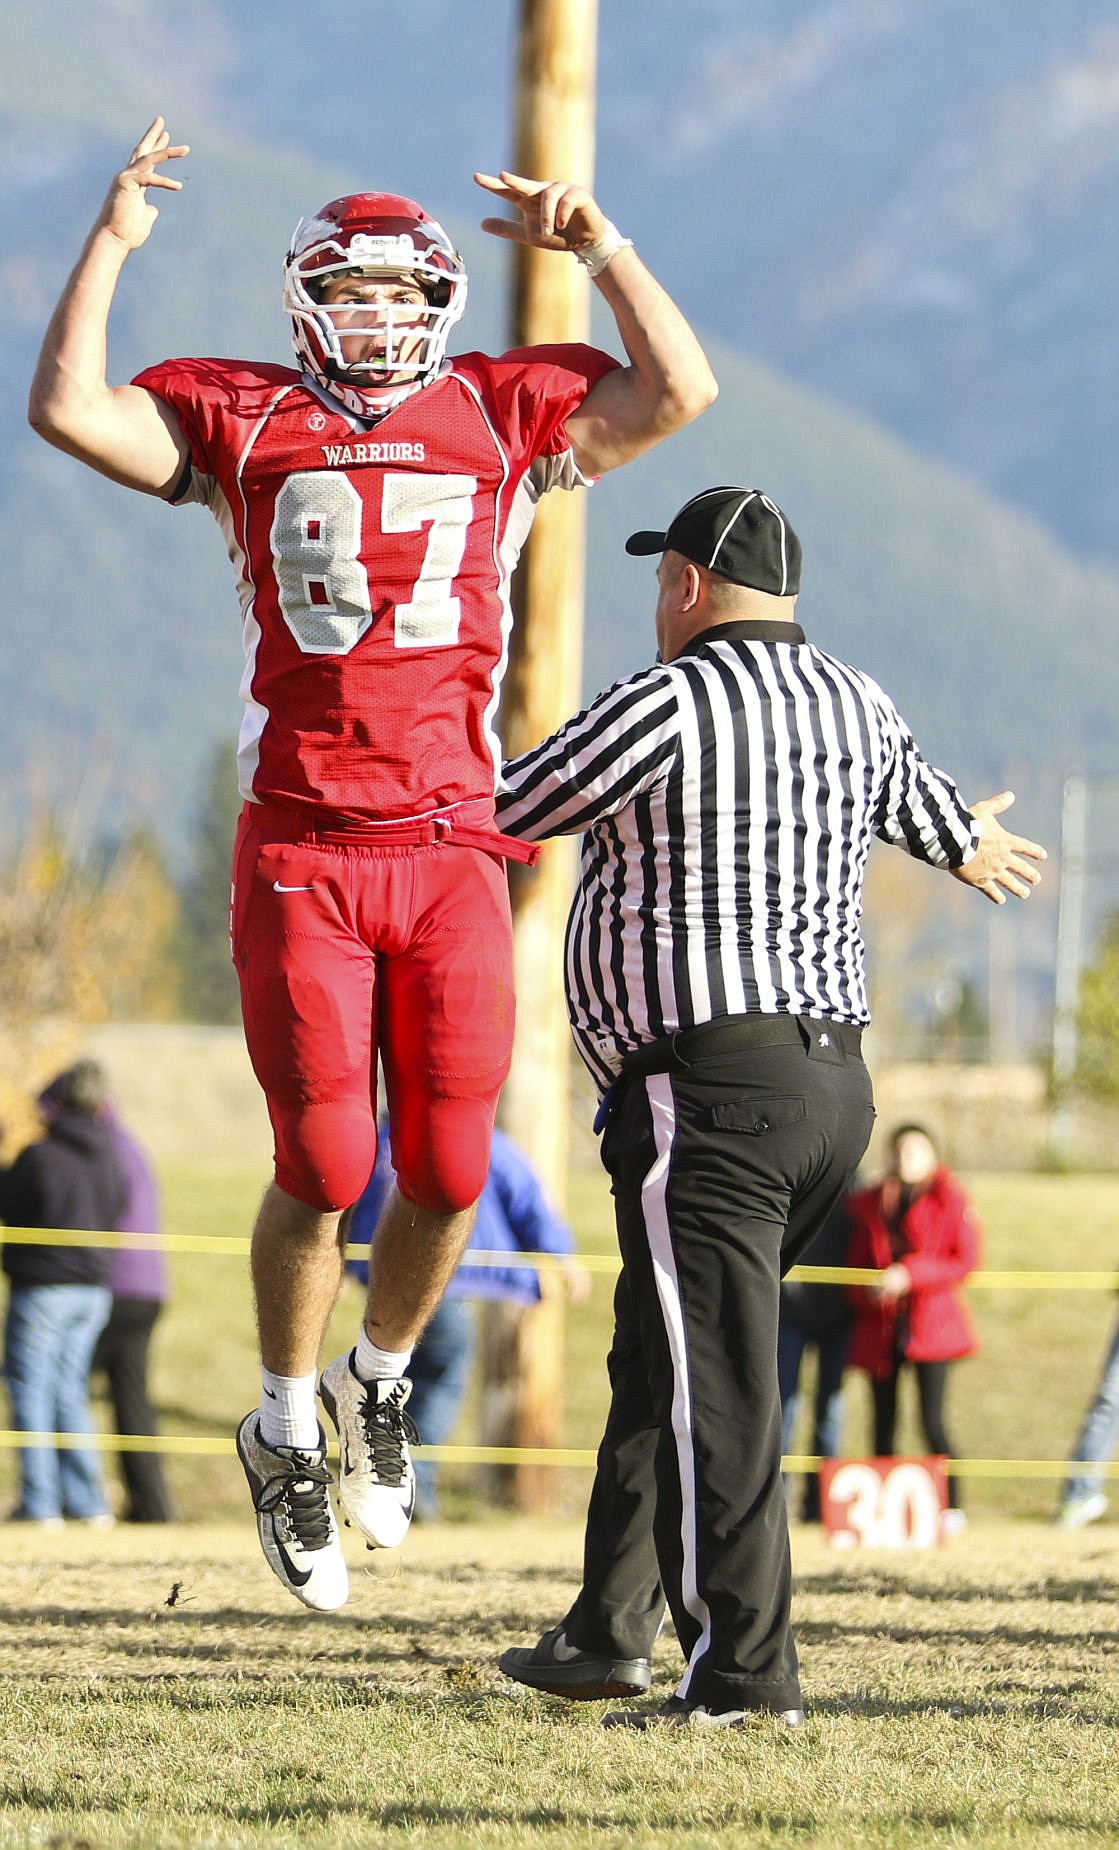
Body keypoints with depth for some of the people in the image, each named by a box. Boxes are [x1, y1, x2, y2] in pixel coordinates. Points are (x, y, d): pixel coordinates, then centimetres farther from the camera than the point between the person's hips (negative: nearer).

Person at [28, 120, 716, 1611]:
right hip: (302, 855, -2)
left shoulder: (502, 416, 12)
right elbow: (68, 409, 0)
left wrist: (600, 247, 2)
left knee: (448, 1168, -1)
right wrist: (111, 244, -1)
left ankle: (379, 1382, 27)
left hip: (450, 853, 2)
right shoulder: (245, 422, 9)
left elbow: (680, 391, 5)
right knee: (324, 1166, -6)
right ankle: (286, 1432, 15)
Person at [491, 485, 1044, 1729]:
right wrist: (971, 849, 58)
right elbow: (924, 808, 34)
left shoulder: (668, 706, -11)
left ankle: (743, 1671, -12)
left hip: (710, 1089, -8)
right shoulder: (856, 706, 13)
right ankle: (607, 1634, 21)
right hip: (838, 1077, 8)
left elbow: (497, 817, -6)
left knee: (712, 1389, -8)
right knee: (662, 1360, 17)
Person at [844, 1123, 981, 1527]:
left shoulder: (951, 1203, 2)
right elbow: (856, 1264, 18)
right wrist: (867, 1293, -5)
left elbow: (966, 1262, -6)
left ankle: (952, 1507, -4)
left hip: (931, 1324, -4)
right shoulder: (869, 1205, 14)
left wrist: (910, 1274, -15)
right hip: (880, 1324, 4)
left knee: (931, 1419, -12)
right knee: (884, 1422, 3)